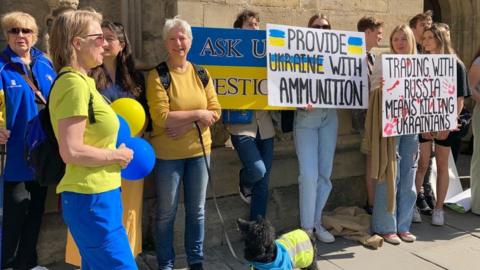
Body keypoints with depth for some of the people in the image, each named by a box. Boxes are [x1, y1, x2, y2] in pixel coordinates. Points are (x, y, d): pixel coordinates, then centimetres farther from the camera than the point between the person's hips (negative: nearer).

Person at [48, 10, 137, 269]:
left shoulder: (81, 82, 12)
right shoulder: (74, 83, -18)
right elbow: (71, 152, -24)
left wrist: (114, 152, 9)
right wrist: (117, 155, -11)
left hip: (97, 195, 10)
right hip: (91, 199, -10)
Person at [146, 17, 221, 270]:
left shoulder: (201, 73, 5)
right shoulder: (157, 76, -9)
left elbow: (215, 111, 0)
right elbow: (161, 117, -18)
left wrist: (186, 124, -15)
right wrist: (198, 113, -15)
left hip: (199, 151, 4)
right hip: (168, 154, -4)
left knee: (197, 210, 14)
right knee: (166, 213, 8)